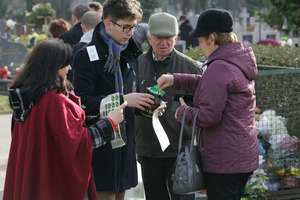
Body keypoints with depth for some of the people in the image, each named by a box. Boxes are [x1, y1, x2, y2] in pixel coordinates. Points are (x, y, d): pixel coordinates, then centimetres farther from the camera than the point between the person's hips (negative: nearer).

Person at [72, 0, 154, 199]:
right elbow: (82, 102, -18)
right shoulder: (88, 56, -10)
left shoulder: (129, 54, 13)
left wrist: (146, 104, 1)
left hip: (124, 141, 7)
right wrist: (122, 100, -23)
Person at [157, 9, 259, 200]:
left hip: (224, 161, -9)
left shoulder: (219, 68, -20)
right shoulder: (239, 63, 10)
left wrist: (183, 112, -6)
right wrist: (176, 80, 17)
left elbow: (209, 115, -23)